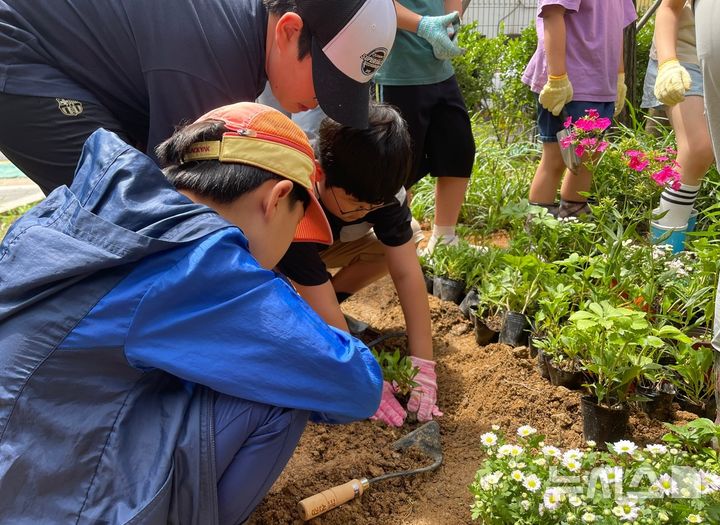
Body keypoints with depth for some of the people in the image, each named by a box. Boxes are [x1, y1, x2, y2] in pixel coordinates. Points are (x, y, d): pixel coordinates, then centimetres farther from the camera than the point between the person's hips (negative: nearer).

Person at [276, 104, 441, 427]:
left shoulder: (379, 190, -27)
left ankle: (313, 308, 0)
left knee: (394, 247, -18)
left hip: (320, 245, 5)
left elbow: (407, 273, -29)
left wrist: (422, 365, -32)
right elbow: (322, 309, -40)